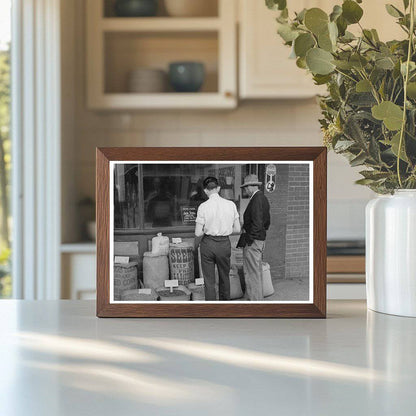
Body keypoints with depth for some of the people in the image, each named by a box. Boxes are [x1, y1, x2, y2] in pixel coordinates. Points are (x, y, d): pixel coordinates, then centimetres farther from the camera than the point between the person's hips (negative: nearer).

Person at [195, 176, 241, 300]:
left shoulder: (203, 207, -11)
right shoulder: (231, 205, -4)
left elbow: (198, 233, -9)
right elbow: (237, 229, 2)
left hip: (208, 243, -3)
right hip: (225, 243, 3)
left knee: (209, 281, 7)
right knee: (225, 277, 20)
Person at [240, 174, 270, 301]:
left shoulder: (256, 200, -18)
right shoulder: (263, 198, 13)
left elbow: (257, 222, -24)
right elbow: (267, 222, 21)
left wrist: (249, 240, -19)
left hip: (252, 242, -10)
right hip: (261, 239, 10)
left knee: (252, 273, -5)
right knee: (257, 272, 18)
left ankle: (255, 300, -2)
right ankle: (258, 298, 26)